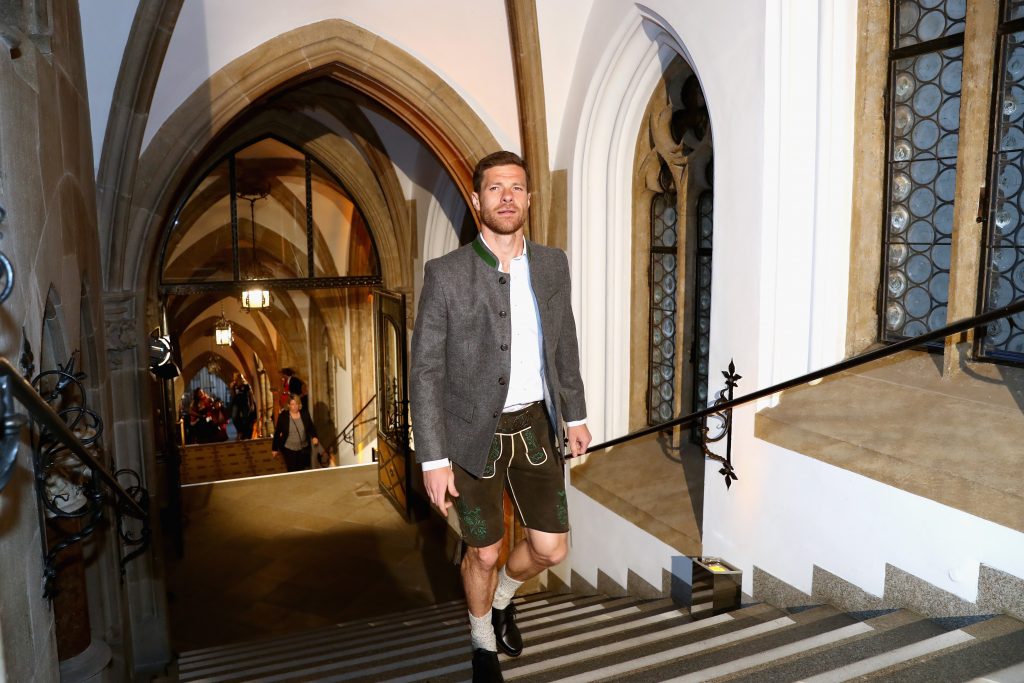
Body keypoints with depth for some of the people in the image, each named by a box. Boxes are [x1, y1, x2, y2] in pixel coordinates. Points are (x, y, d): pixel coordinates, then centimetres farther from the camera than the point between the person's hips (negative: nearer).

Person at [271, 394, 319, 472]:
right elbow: (277, 432, -3)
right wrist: (275, 449, 2)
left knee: (302, 470, 7)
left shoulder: (304, 414, -5)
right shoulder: (283, 416, -10)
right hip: (288, 449, -2)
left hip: (303, 448, 2)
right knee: (292, 471, -2)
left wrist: (314, 436, -15)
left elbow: (311, 427, 5)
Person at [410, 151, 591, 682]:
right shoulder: (446, 274, -14)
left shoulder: (551, 264, 0)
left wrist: (575, 414, 14)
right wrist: (433, 459, -14)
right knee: (483, 554, 11)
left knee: (551, 549, 10)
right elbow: (426, 371, -12)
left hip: (534, 425, 4)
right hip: (474, 433, -4)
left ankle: (502, 599, 45)